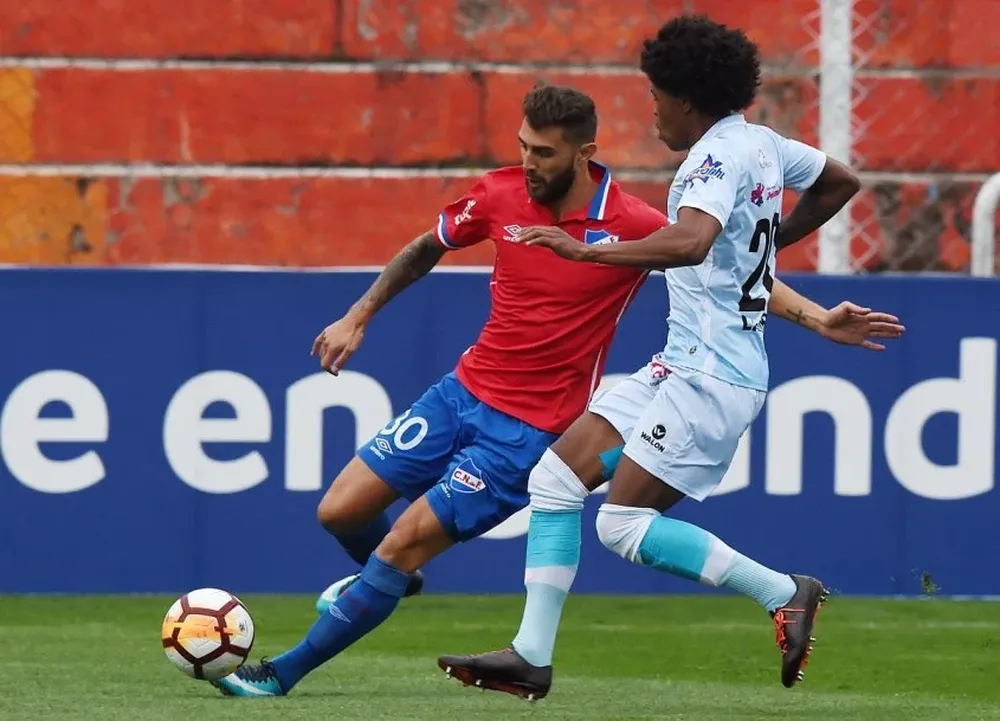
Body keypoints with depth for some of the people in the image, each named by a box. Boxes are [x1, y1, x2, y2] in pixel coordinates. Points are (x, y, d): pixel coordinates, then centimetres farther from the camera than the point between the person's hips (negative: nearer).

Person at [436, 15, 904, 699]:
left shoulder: (721, 156, -17)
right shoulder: (762, 143, 12)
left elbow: (690, 242, -36)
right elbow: (842, 181, 30)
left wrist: (588, 252, -35)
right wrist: (771, 242, 37)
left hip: (713, 373, -10)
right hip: (682, 362, 10)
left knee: (624, 525, -9)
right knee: (557, 476, 5)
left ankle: (783, 592, -1)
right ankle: (532, 655, 4)